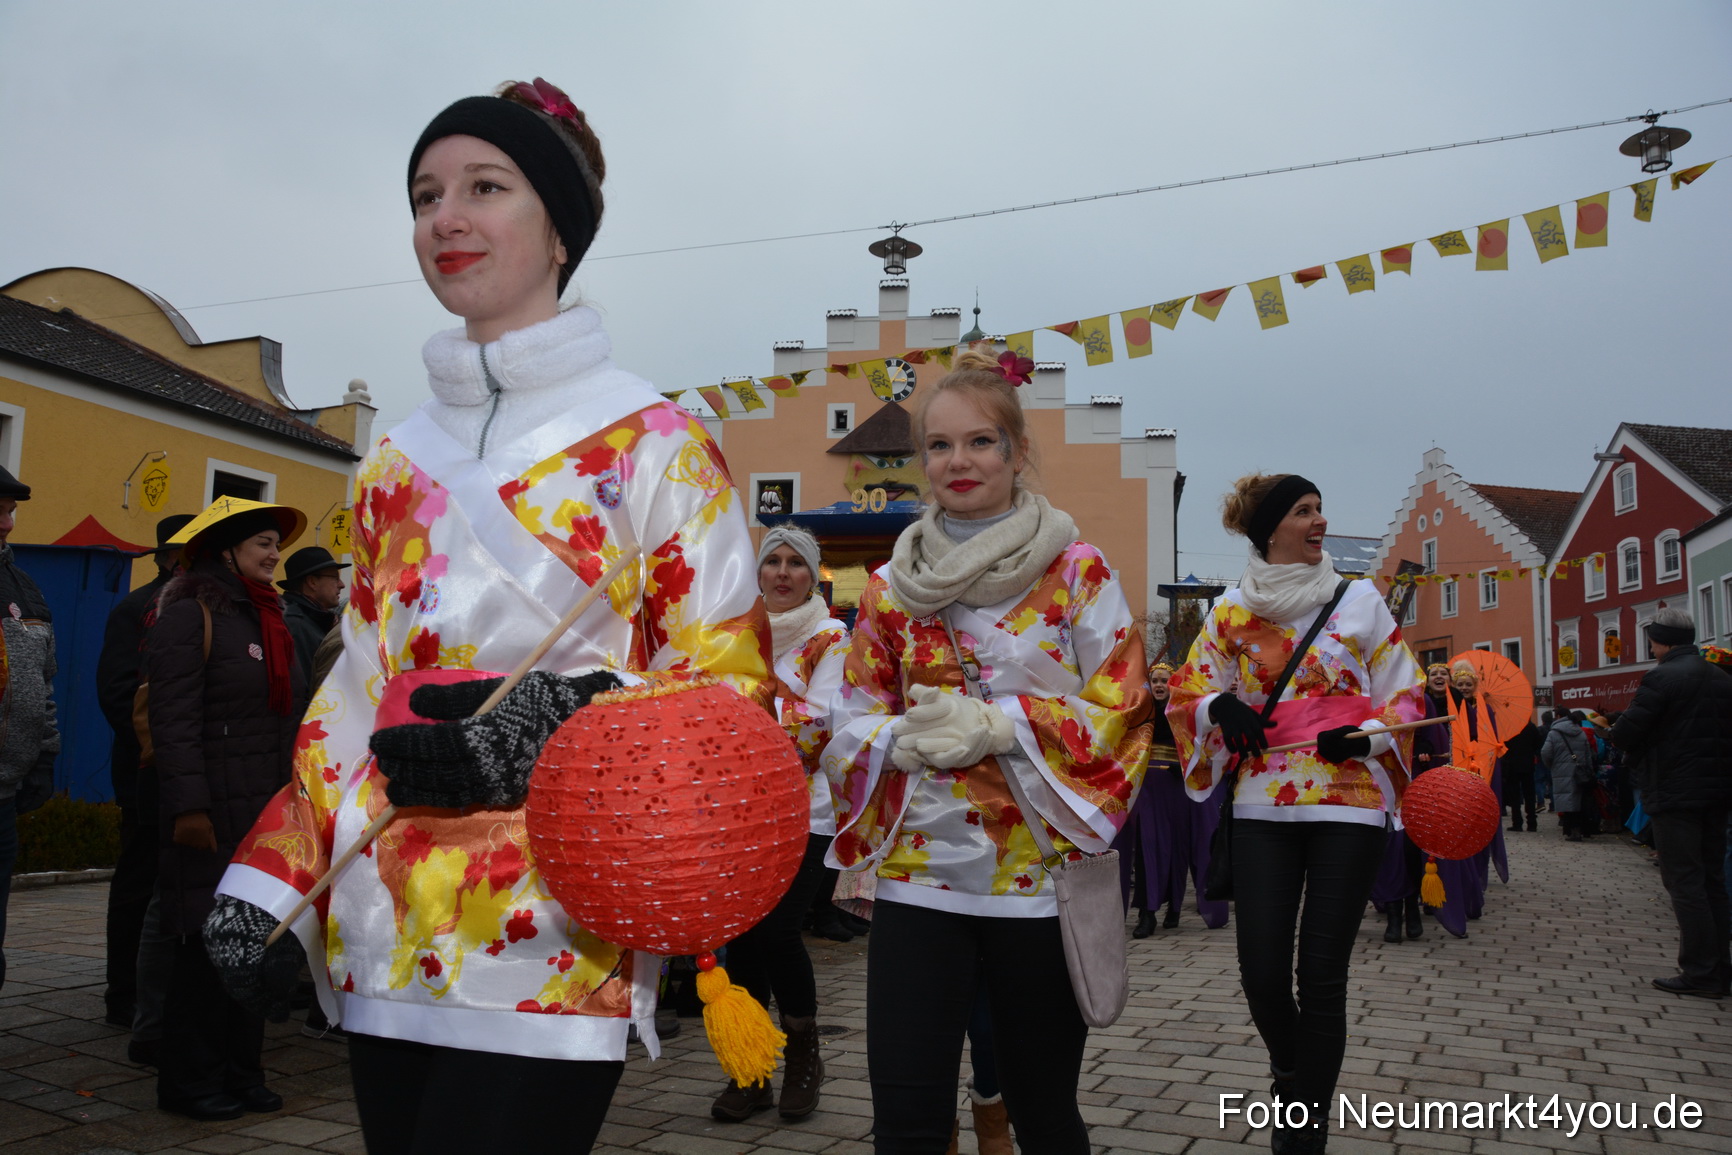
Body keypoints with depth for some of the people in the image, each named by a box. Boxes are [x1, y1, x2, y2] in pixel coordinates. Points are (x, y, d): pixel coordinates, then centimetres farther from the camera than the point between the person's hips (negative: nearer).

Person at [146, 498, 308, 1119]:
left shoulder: (268, 618, 18)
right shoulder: (190, 614, -6)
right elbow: (175, 718, -14)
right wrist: (188, 806, -20)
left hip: (268, 811, 7)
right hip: (214, 812, -7)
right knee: (206, 944, -2)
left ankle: (240, 1071, 20)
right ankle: (189, 1080, 11)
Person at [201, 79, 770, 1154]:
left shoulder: (655, 441, -3)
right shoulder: (398, 460, 15)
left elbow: (730, 689, -4)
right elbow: (357, 694, 17)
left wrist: (574, 722, -21)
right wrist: (275, 876, 8)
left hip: (549, 954, -5)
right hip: (381, 947, 6)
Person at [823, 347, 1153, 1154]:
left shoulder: (1078, 573, -1)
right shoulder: (891, 587, 7)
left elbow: (1118, 706, -6)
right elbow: (852, 721, 8)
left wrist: (998, 726, -18)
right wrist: (904, 739, -14)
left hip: (1041, 876, -1)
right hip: (917, 875, 2)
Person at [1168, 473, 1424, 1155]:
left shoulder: (1360, 601, 4)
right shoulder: (1231, 612, 6)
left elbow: (1406, 694, 7)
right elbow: (1188, 691, 9)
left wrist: (1367, 734, -12)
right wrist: (1220, 706, -13)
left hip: (1349, 805, -1)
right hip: (1262, 809, 1)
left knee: (1321, 979, -1)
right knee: (1261, 976, 0)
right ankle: (1291, 1072, 33)